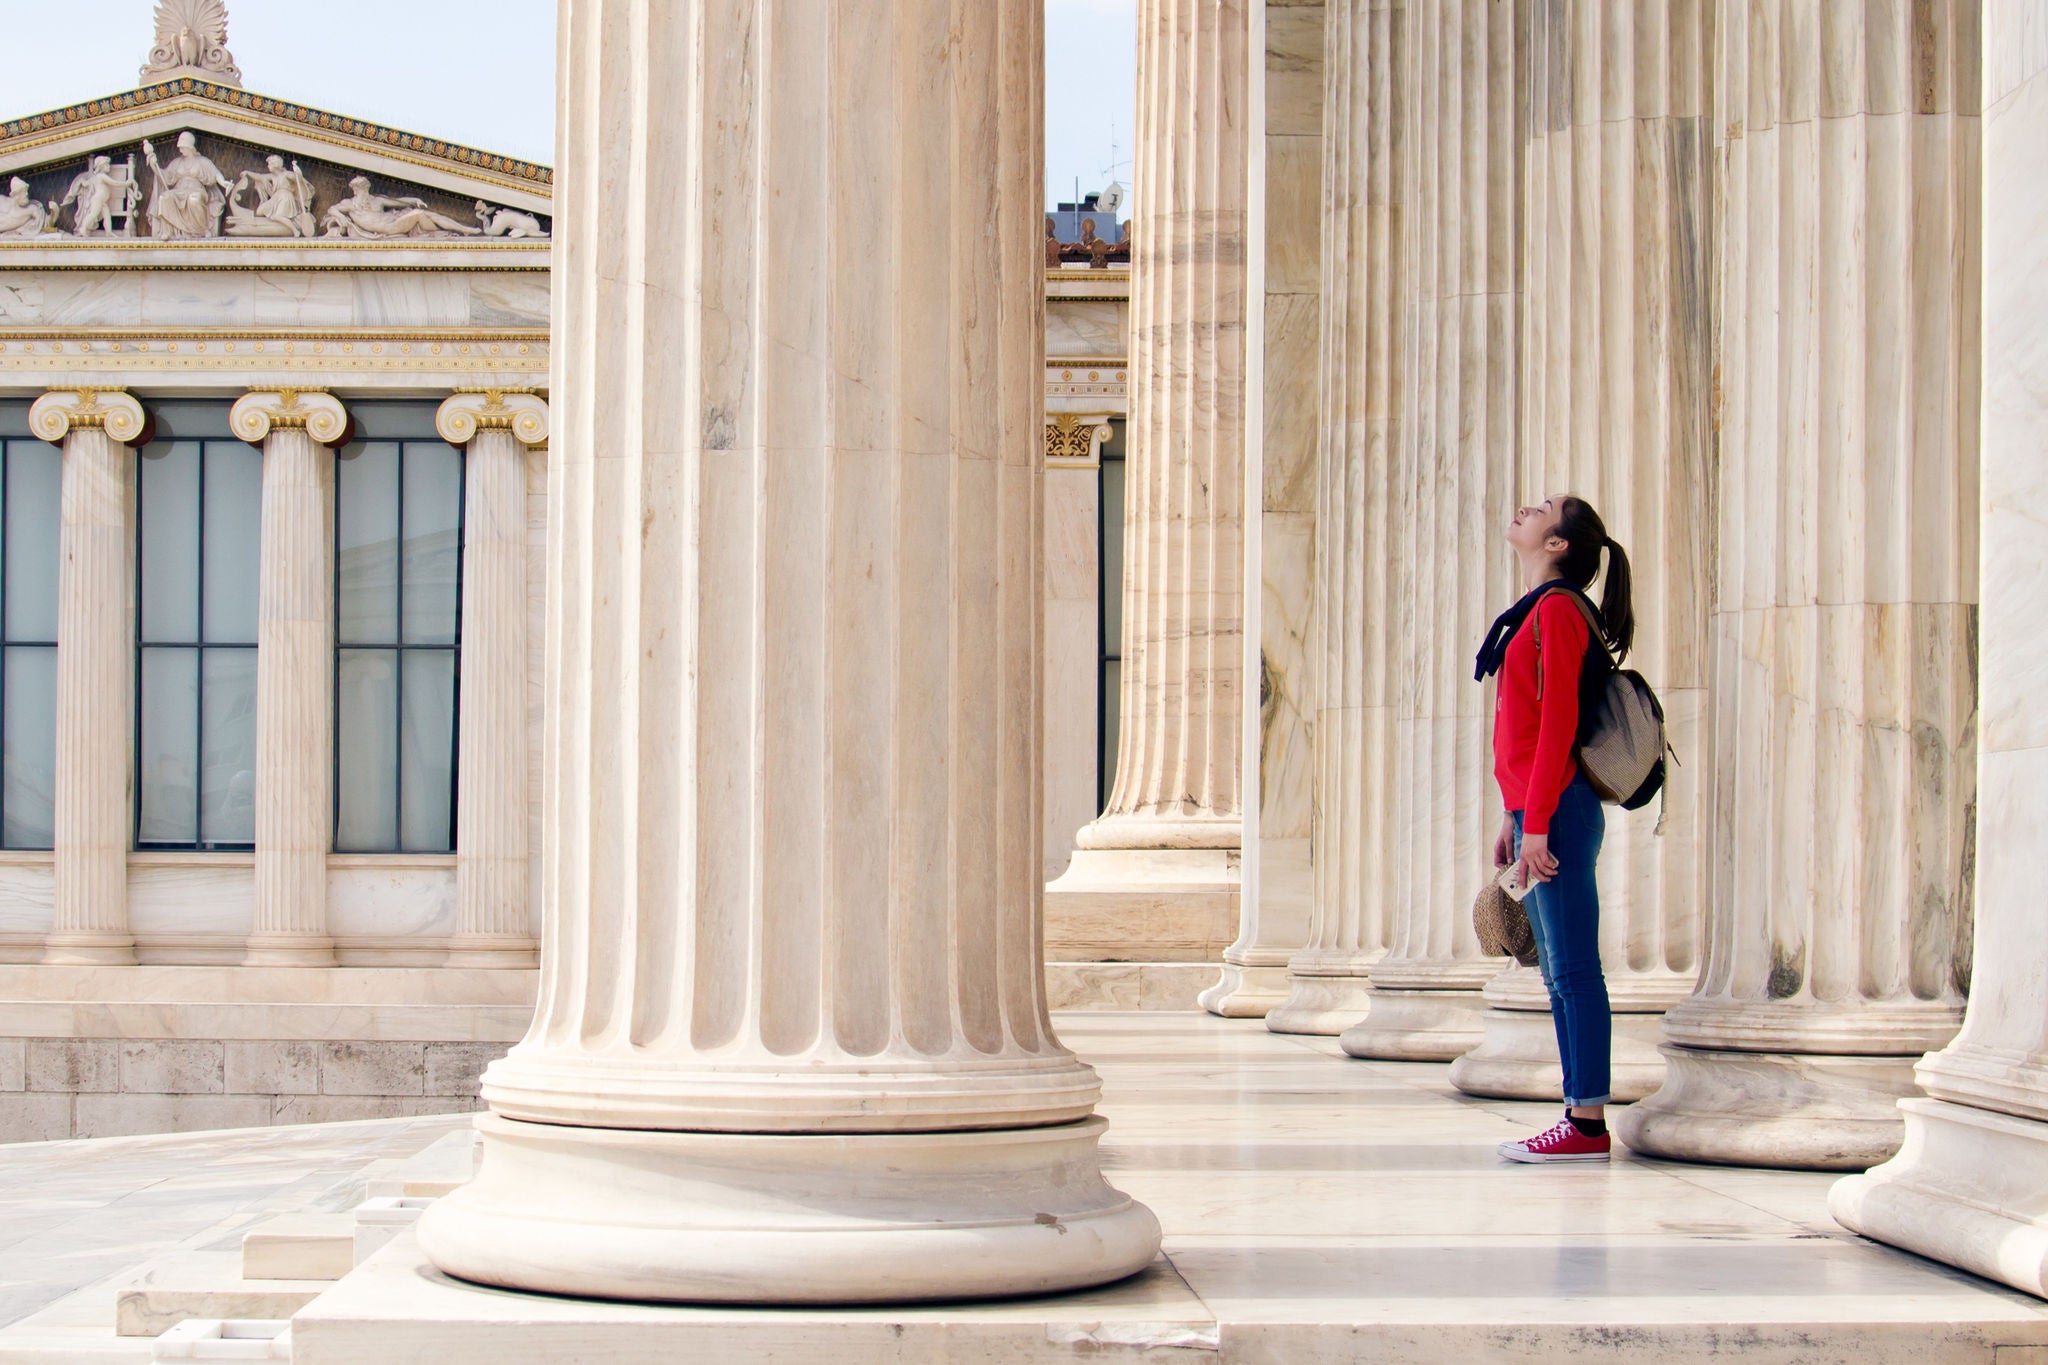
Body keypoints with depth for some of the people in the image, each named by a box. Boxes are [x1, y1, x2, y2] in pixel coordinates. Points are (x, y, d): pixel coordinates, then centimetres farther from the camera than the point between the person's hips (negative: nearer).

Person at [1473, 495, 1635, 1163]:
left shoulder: (1557, 609, -10)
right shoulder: (1537, 611, 19)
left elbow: (1558, 723, -17)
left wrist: (1538, 824, -19)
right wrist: (1513, 819, 23)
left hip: (1558, 809, -10)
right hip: (1539, 812, 10)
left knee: (1573, 970, -8)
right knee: (1560, 972, 10)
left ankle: (1589, 1125, -6)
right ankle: (1580, 1115, 13)